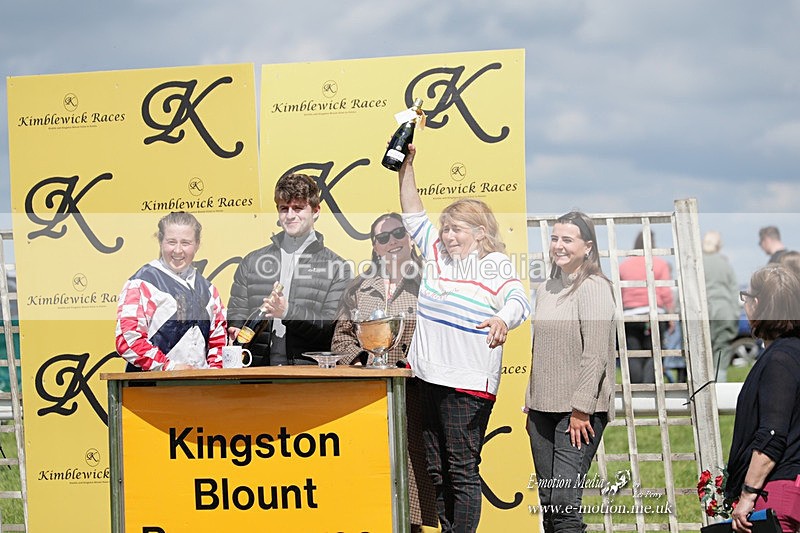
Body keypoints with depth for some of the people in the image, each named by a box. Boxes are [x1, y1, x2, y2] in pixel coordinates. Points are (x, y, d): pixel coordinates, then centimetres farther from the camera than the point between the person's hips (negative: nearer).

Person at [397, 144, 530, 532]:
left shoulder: (495, 266, -8)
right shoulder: (439, 254, 13)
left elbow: (518, 300, -24)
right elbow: (414, 217, 22)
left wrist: (502, 320, -46)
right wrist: (406, 169, 14)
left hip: (467, 384, -8)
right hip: (429, 377, 8)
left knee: (462, 471, -7)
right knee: (437, 470, 11)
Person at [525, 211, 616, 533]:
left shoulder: (594, 288, -8)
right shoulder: (545, 290, 16)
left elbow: (596, 355, -14)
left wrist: (581, 408, -18)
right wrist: (530, 405, 16)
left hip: (580, 411, -8)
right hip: (543, 409, 8)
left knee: (564, 501, -14)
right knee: (547, 503, 5)